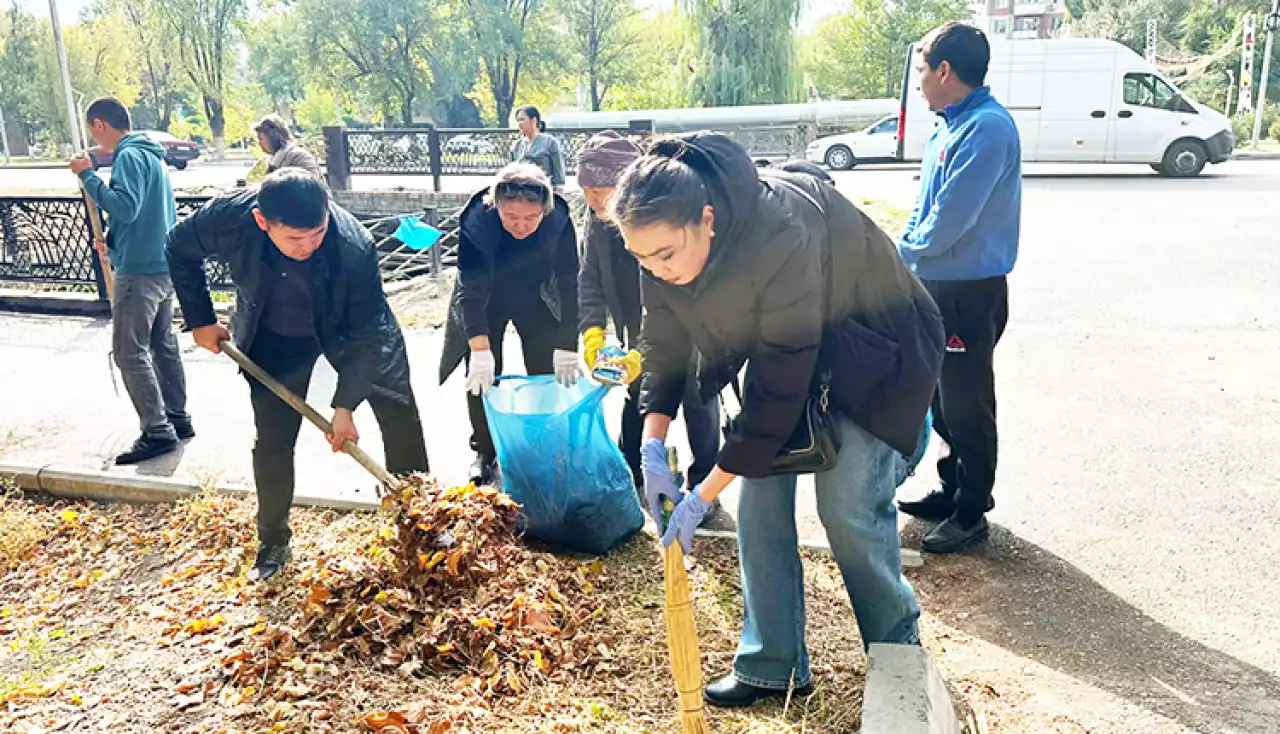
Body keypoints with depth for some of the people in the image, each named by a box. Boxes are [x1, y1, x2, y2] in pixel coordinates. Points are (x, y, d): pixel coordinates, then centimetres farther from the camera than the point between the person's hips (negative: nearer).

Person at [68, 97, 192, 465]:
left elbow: (126, 207, -27)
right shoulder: (151, 155, 16)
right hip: (162, 266, 10)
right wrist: (113, 239, 14)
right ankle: (177, 418, 22)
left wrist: (87, 175, -19)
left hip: (139, 271, -10)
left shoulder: (129, 156, -15)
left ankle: (157, 431, -4)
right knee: (163, 345, 15)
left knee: (130, 353, -5)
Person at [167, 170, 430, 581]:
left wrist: (345, 404, -26)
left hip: (347, 327, -1)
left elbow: (365, 333, -25)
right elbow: (179, 251, -7)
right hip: (275, 341, 1)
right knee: (272, 441, 4)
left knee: (400, 412, 0)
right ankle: (273, 543, 24)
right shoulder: (228, 218, -32)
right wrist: (200, 320, -5)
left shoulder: (355, 246, -37)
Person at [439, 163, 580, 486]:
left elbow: (568, 285, -26)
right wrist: (480, 350, -44)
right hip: (484, 303, -1)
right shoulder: (476, 220, -34)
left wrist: (566, 349, -29)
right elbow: (471, 289, -36)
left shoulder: (559, 221, -31)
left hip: (535, 301, 1)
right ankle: (484, 452, 17)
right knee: (482, 376, -2)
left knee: (547, 372, 3)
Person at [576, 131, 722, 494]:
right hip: (638, 327, 7)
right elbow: (591, 277, -7)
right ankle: (630, 472, 33)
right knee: (637, 394, 18)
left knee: (698, 401, 4)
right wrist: (593, 330, -20)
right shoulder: (597, 219, -12)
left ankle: (703, 484, 17)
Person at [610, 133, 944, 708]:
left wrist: (703, 496, -29)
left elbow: (777, 389, -35)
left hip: (873, 352, -6)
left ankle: (898, 654, 20)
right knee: (759, 499, 0)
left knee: (848, 505, -7)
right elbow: (664, 344, -7)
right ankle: (772, 666, 14)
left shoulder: (781, 239, -40)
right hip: (780, 346, 7)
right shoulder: (669, 238, -18)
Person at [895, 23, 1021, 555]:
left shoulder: (987, 128, -20)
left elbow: (949, 219, -25)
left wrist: (907, 251, -7)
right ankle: (952, 490, 35)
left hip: (969, 293, -9)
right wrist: (906, 252, 0)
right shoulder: (951, 127, 10)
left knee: (966, 407, 3)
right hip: (937, 287, 9)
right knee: (941, 399, 19)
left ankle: (971, 514, 17)